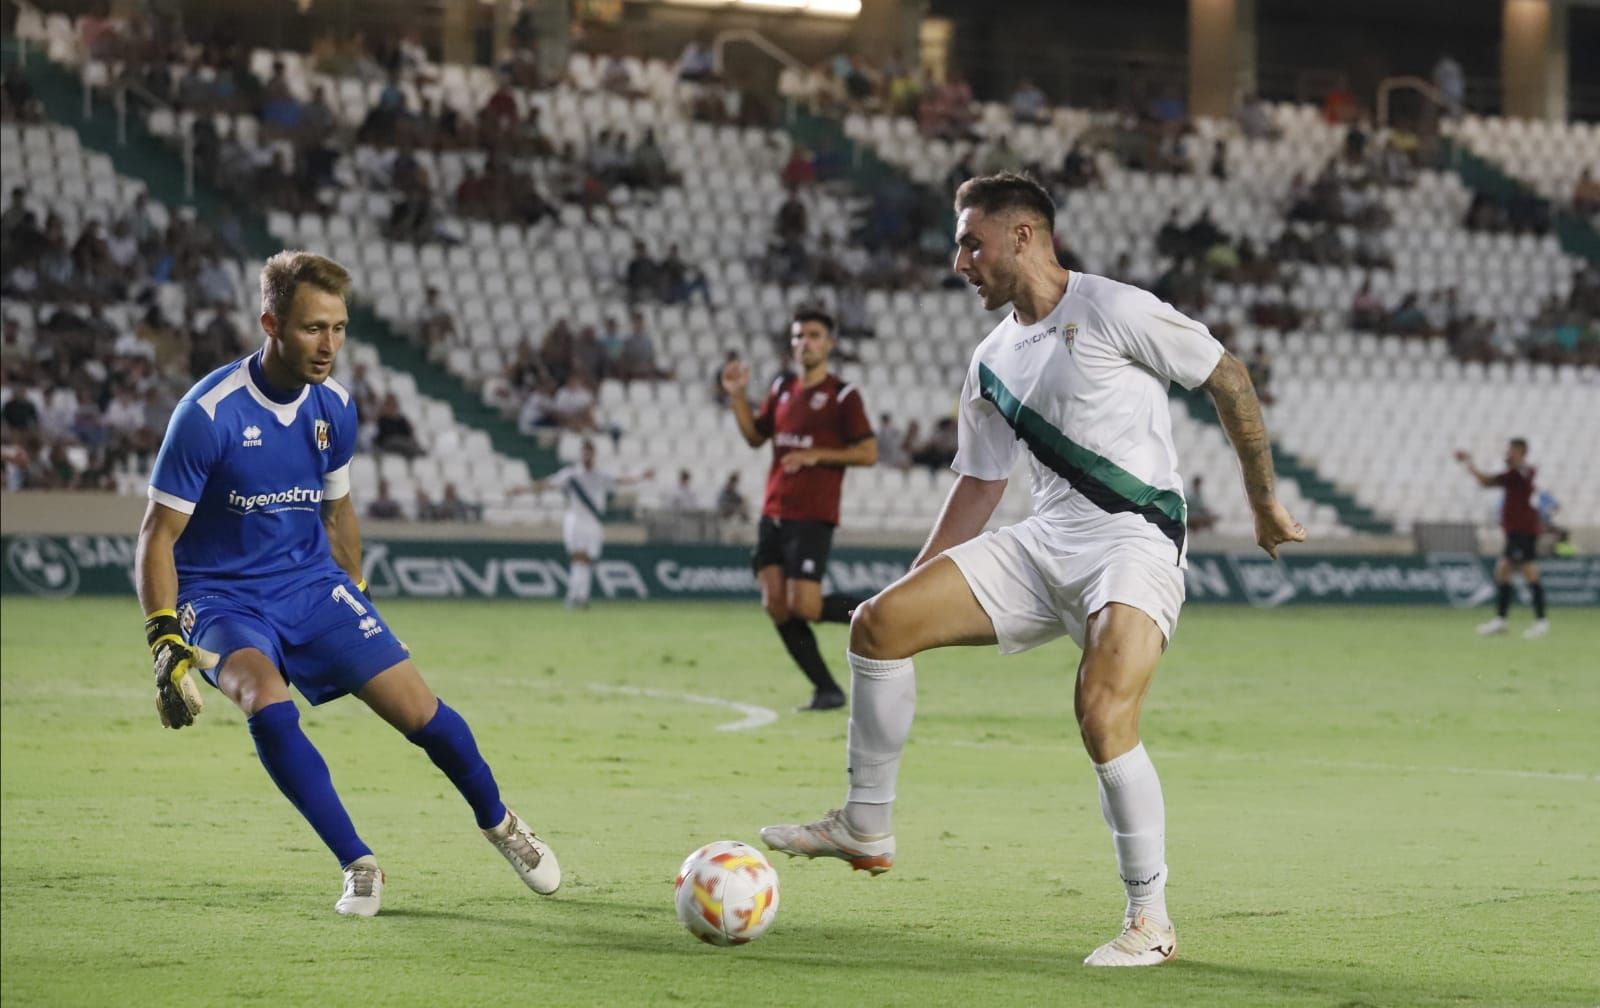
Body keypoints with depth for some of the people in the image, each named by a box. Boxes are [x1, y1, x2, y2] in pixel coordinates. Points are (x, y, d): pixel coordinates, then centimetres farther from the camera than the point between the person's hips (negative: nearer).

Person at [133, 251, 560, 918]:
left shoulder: (334, 409, -3)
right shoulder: (208, 413, -21)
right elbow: (158, 537, -16)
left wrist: (354, 601, 23)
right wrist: (167, 646, -23)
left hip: (313, 585, 4)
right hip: (222, 595, -4)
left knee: (418, 711, -3)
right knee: (267, 703, -33)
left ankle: (499, 823, 26)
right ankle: (359, 868, -21)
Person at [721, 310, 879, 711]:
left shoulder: (843, 394, -5)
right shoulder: (782, 388, 13)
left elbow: (868, 453, -7)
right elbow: (755, 436, 20)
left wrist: (816, 455, -15)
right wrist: (737, 396, 7)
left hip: (813, 517, -6)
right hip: (773, 513, 6)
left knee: (804, 606, -15)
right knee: (775, 604, -1)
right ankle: (826, 689, 8)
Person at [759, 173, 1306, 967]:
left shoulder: (1113, 312, -8)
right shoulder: (992, 363, 14)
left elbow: (1228, 379, -2)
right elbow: (980, 483, 22)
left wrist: (1263, 499, 4)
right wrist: (920, 586, 18)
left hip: (1136, 538, -7)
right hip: (1044, 542, 7)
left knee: (1102, 715, -27)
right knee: (878, 624, -5)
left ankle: (1151, 922, -13)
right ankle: (866, 828, 7)